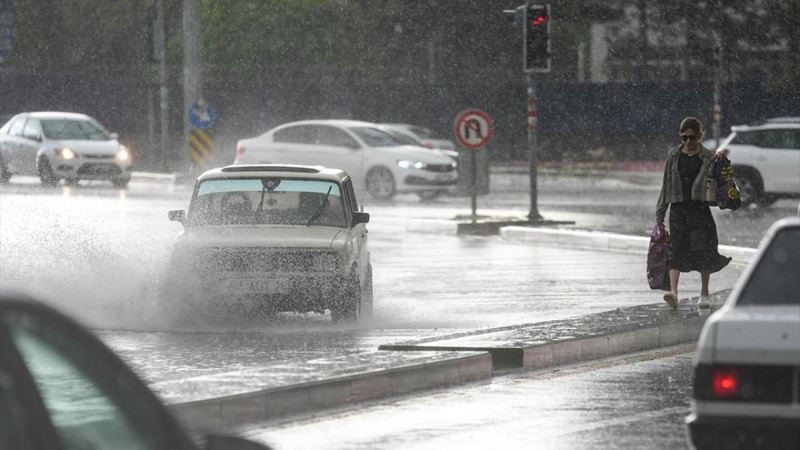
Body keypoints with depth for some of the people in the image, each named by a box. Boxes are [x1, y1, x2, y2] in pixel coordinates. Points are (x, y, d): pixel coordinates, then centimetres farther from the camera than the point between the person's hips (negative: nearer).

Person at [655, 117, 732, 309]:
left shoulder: (708, 157, 3)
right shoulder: (674, 155, 10)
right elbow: (666, 184, 13)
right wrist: (660, 214, 11)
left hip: (700, 208, -1)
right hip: (678, 208, 1)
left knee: (704, 252, 0)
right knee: (677, 250, -8)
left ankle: (704, 294, 13)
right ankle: (673, 291, -19)